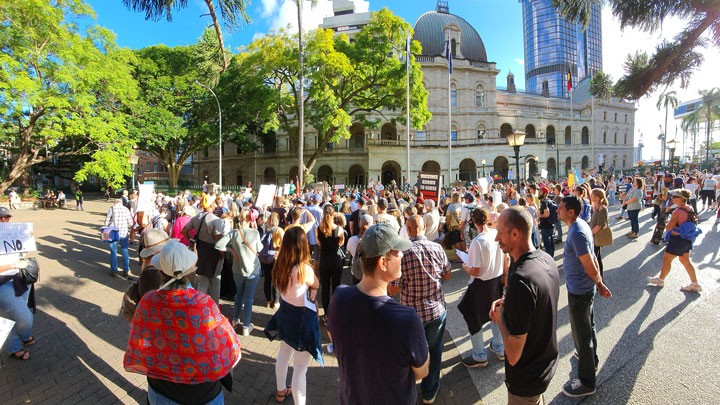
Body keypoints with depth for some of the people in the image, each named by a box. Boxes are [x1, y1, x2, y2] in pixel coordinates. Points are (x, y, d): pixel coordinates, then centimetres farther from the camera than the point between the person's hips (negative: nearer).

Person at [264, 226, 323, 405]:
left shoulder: (279, 265, -10)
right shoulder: (305, 269, -30)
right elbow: (316, 285, -8)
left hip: (285, 314, 8)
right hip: (302, 319, -7)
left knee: (284, 354, 30)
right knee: (300, 368, 9)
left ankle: (281, 391, 54)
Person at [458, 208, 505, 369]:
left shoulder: (477, 242, -28)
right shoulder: (498, 234, -9)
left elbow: (475, 272, -24)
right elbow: (505, 259, 4)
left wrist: (464, 266, -4)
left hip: (481, 285, -7)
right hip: (497, 280, 7)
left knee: (473, 318, 11)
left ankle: (479, 356, 25)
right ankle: (499, 348, 44)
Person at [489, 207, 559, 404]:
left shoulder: (521, 280, -37)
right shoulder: (547, 259, -7)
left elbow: (513, 356, -30)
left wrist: (500, 316, -16)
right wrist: (507, 303, -3)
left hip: (527, 377, -8)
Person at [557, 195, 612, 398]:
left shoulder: (577, 234, -29)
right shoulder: (581, 225, 3)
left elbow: (590, 266, -24)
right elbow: (592, 258, 9)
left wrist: (599, 284, -6)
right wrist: (599, 284, 14)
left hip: (579, 290, -10)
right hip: (584, 288, 10)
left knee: (581, 333, 4)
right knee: (588, 325, 28)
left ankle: (587, 382, 19)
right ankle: (591, 359, 51)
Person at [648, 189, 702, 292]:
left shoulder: (677, 212, -24)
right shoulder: (690, 209, 3)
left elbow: (668, 228, -22)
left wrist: (668, 223, -1)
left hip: (678, 239, -9)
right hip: (687, 240, 9)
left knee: (666, 259, 7)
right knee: (685, 261, 19)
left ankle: (661, 280, 21)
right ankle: (695, 284, 25)